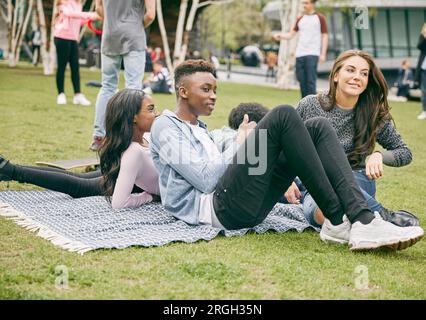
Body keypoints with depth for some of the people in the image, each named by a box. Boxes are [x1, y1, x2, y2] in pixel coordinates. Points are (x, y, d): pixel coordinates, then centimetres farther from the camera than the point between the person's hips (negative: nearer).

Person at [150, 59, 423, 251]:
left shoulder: (200, 128, 34)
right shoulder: (165, 126, 5)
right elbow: (205, 179, -9)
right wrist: (239, 144, 3)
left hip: (248, 207, 9)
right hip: (220, 207, -9)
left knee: (317, 128, -5)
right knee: (283, 115, -21)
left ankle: (362, 220, -26)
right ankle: (338, 221, -22)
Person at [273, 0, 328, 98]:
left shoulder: (320, 18, 5)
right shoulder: (300, 19, 17)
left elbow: (325, 36, 3)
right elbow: (291, 35, 14)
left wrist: (323, 54, -6)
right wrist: (280, 36, -7)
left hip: (312, 54, -5)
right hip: (300, 54, 5)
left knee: (311, 81, -11)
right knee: (302, 81, 5)